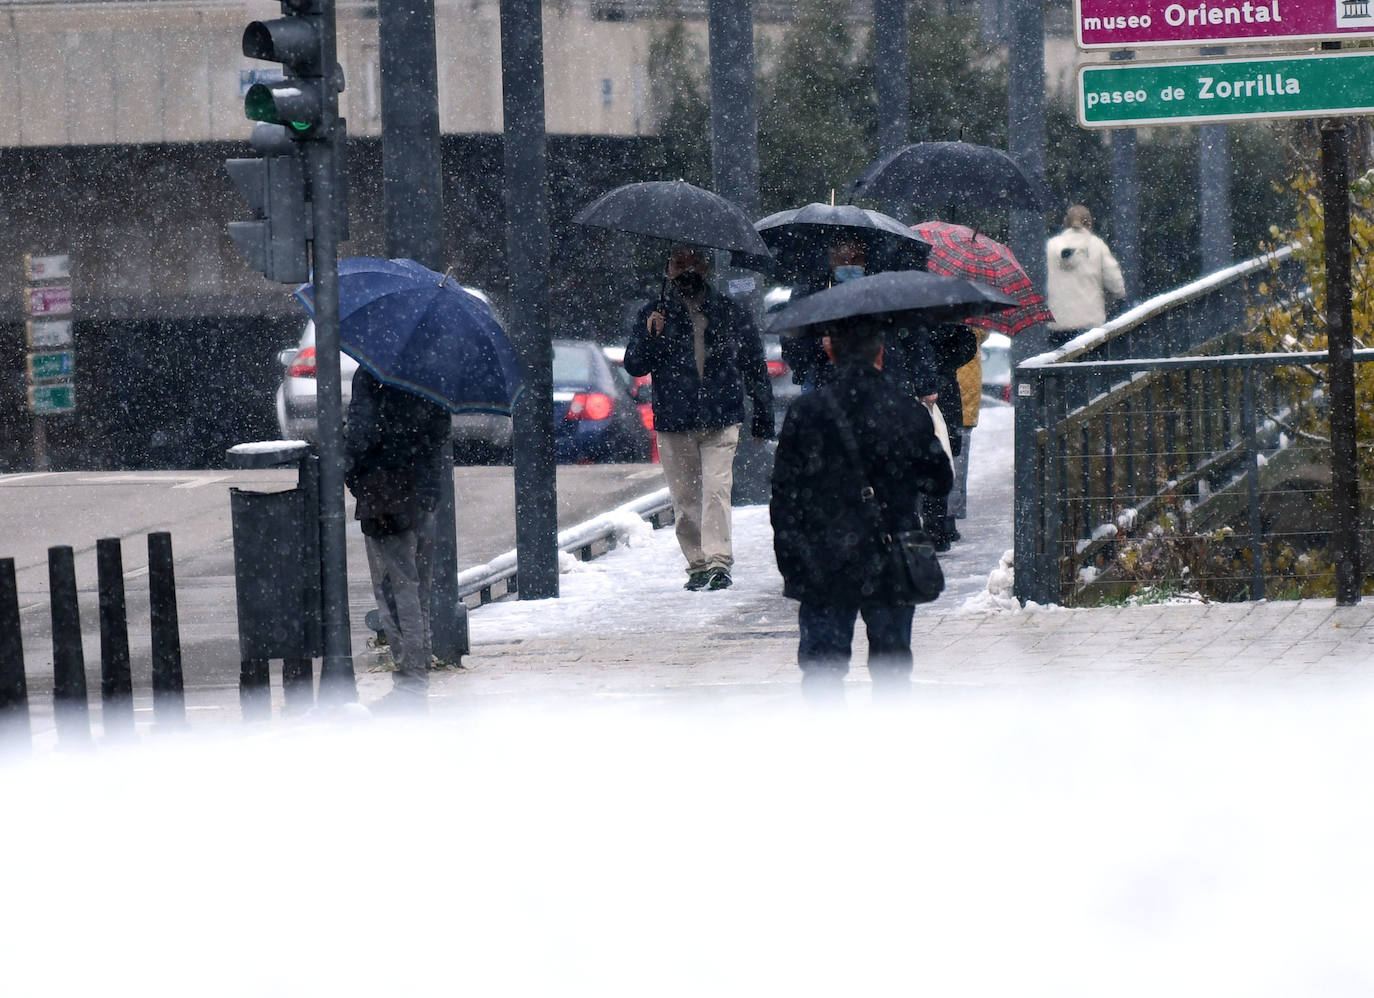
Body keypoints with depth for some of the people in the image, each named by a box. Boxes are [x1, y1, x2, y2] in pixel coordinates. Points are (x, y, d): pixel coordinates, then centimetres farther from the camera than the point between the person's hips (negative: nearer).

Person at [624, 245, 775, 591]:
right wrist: (649, 338, -15)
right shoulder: (655, 315, 7)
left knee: (717, 490, -14)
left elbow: (755, 368, 15)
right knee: (684, 498, 5)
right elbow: (633, 365, 4)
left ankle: (719, 560, -19)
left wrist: (763, 416, 17)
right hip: (673, 424, 1)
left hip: (721, 419, -1)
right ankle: (697, 564, 13)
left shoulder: (731, 315, 8)